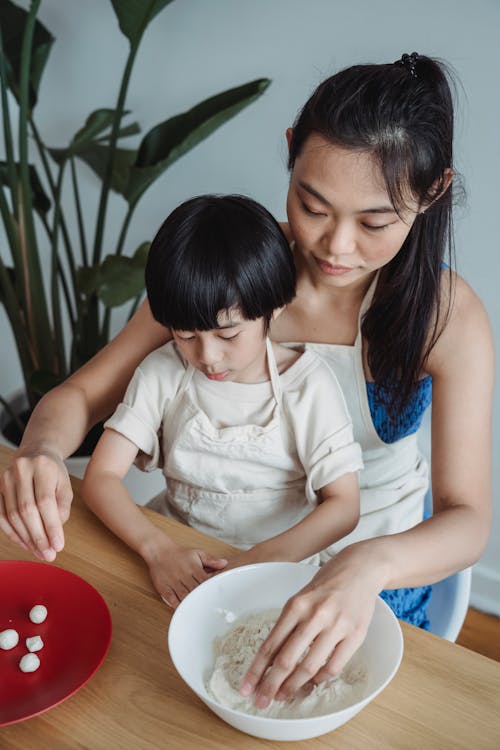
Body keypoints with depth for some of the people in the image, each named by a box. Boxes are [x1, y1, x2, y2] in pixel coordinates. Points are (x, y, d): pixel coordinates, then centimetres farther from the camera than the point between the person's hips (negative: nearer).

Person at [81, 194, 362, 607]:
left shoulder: (309, 385, -11)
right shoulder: (162, 372, -6)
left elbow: (344, 504, -12)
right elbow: (101, 476, -8)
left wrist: (263, 561, -28)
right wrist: (158, 549, -25)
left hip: (277, 562, 0)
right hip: (177, 552, 1)